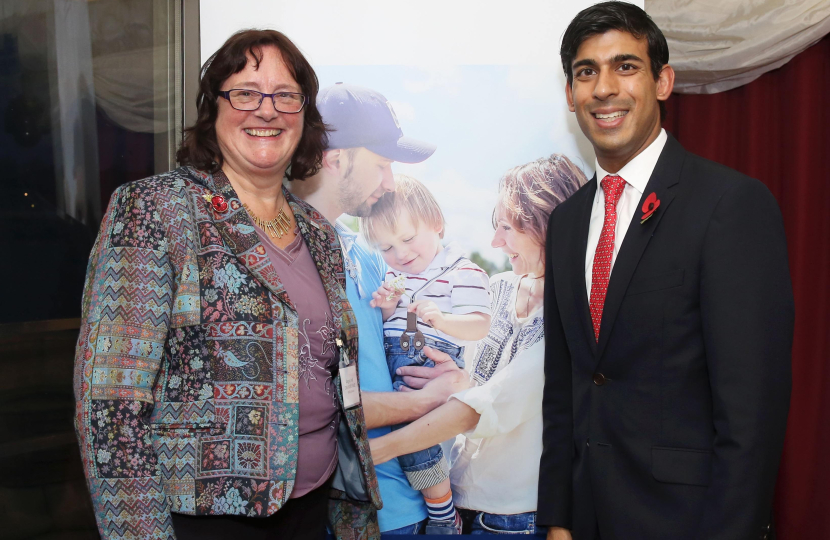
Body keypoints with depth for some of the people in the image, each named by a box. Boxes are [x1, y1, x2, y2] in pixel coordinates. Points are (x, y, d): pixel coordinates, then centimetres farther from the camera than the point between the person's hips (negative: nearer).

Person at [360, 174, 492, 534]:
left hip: (432, 361, -8)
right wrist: (385, 309, 4)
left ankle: (444, 517, -12)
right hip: (388, 357, 8)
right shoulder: (393, 275, 19)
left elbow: (479, 327, -11)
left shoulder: (463, 273, -1)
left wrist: (442, 319, -29)